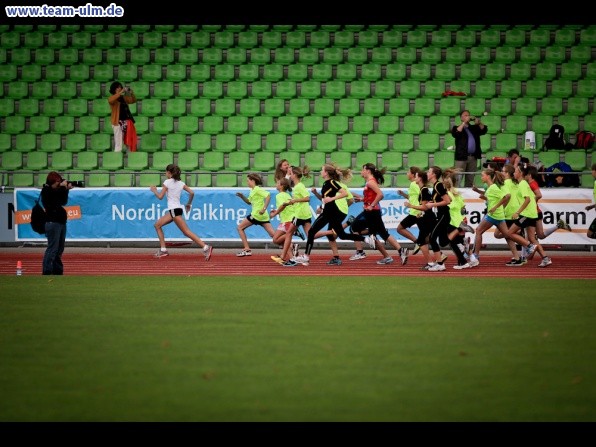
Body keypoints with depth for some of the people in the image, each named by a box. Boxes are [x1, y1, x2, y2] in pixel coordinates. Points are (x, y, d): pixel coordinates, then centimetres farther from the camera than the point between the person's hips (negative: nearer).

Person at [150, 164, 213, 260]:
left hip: (175, 210, -9)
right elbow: (192, 193, 4)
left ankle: (206, 247, -18)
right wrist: (189, 204, 18)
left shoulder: (167, 182, -7)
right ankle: (163, 250, 10)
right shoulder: (180, 183, 11)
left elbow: (160, 197, -4)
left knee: (186, 232, -10)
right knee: (157, 225, 14)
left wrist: (154, 191, 15)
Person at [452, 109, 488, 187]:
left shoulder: (474, 128, 19)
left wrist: (479, 122, -8)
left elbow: (484, 130, 8)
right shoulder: (457, 128, 8)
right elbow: (455, 133, -13)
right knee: (458, 179, -10)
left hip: (473, 157, 4)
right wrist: (464, 123, -14)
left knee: (470, 180, 8)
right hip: (462, 157, -4)